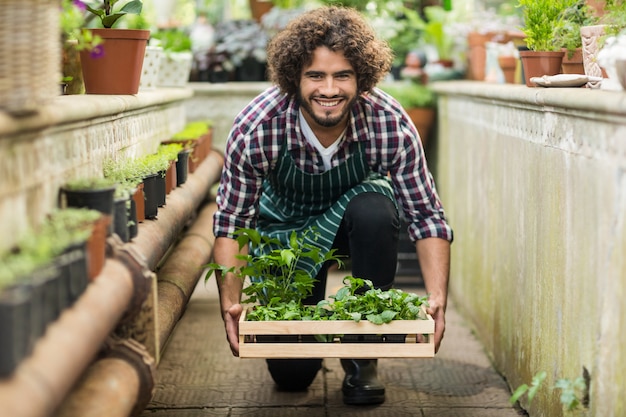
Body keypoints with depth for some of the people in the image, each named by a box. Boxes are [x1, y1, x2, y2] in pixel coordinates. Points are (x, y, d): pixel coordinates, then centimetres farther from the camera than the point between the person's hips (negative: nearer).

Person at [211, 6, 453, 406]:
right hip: (285, 225, -1)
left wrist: (438, 299, -36)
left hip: (354, 211, 1)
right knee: (291, 372, -10)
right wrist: (231, 304, -35)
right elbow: (231, 223, -22)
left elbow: (427, 216, -23)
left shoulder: (391, 124, -30)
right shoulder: (257, 126, -31)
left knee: (375, 212, -36)